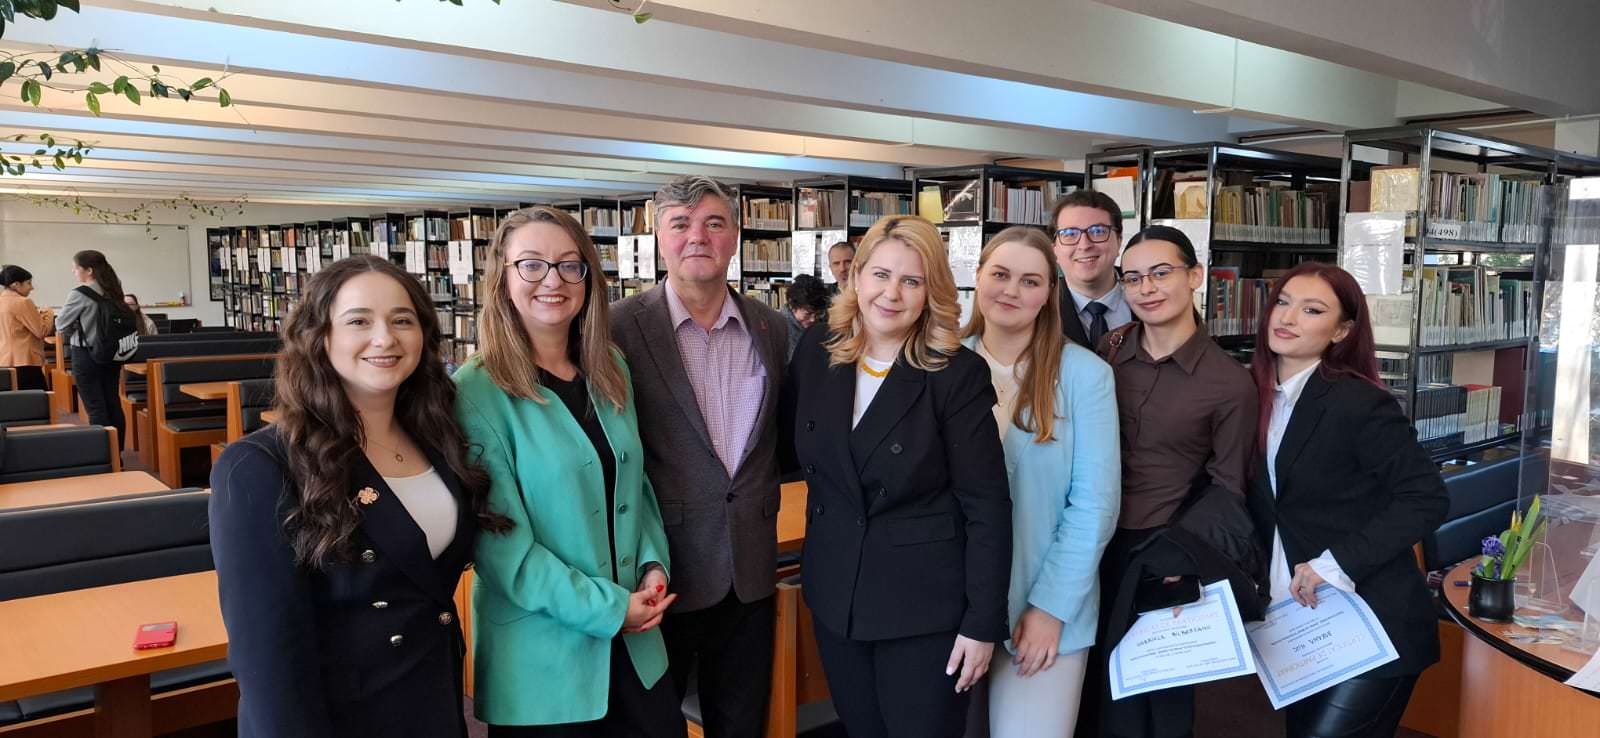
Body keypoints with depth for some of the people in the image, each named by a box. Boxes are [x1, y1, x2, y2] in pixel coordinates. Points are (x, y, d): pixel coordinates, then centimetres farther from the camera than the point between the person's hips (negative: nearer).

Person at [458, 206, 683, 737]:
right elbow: (501, 539, -16)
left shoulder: (611, 374, 5)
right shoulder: (477, 391, -13)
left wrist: (653, 565, -3)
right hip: (539, 656, -5)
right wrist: (605, 607, -16)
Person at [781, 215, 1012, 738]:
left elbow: (988, 507, -12)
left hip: (925, 606, -4)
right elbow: (792, 450, 12)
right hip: (834, 596, 4)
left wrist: (983, 622, -12)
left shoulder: (958, 374, -14)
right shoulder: (816, 350, -2)